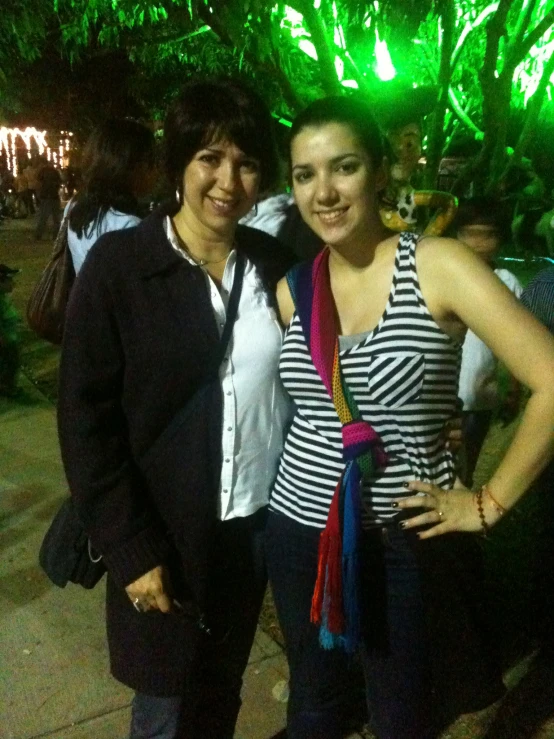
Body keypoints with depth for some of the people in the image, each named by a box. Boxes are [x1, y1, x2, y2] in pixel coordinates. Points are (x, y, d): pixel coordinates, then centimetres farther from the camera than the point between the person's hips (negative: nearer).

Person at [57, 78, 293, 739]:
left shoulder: (274, 263, 0)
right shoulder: (119, 263, -12)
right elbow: (85, 418, -12)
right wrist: (130, 548, -13)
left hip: (259, 523, 4)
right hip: (165, 535, -3)